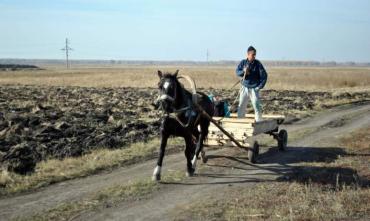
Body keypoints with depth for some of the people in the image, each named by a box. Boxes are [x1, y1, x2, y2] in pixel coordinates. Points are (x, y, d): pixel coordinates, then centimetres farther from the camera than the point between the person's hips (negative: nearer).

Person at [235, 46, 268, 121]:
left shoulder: (258, 64, -6)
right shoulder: (243, 62, 1)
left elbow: (264, 75, -5)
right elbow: (237, 72, 1)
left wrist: (260, 86, -9)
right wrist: (243, 72, -20)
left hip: (254, 89, -3)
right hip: (244, 88, 3)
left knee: (257, 106, -7)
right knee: (241, 106, 8)